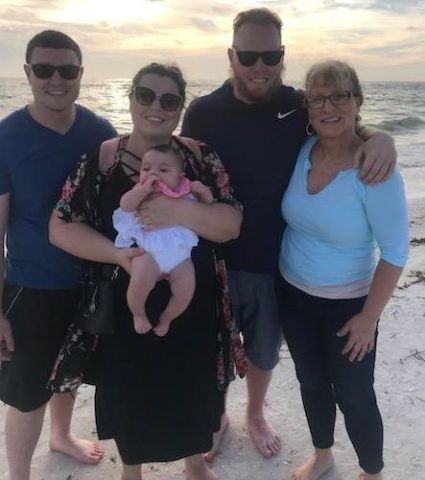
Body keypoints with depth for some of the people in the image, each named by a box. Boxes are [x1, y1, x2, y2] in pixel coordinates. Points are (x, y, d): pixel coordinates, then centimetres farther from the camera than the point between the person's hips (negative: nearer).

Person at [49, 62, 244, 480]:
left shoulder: (201, 157, -4)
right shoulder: (99, 159, -7)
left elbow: (232, 224, -9)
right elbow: (60, 226, -8)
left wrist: (181, 212, -27)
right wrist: (116, 253, -23)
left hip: (193, 306, 2)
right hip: (126, 307, -1)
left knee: (193, 388, 20)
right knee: (130, 394, 16)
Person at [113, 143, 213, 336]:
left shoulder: (184, 192, 14)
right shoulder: (141, 191, 10)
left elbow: (207, 204, 22)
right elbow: (125, 205, -7)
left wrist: (203, 190, 2)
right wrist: (145, 188, -15)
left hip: (180, 253, 2)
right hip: (148, 250, -2)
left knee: (186, 289, -13)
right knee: (140, 281, -28)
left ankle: (166, 317, 18)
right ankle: (138, 314, 5)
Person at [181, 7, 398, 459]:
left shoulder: (300, 106, -6)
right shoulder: (203, 112, -10)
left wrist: (379, 136, -17)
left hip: (277, 262, 2)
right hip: (216, 260, -1)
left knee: (264, 351, 22)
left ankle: (255, 414, 50)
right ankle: (217, 416, 47)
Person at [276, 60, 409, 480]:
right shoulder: (300, 151, -8)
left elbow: (395, 252, -18)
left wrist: (369, 317, -15)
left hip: (347, 304, -4)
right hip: (293, 294, 5)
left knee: (353, 397, 10)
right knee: (311, 382, 22)